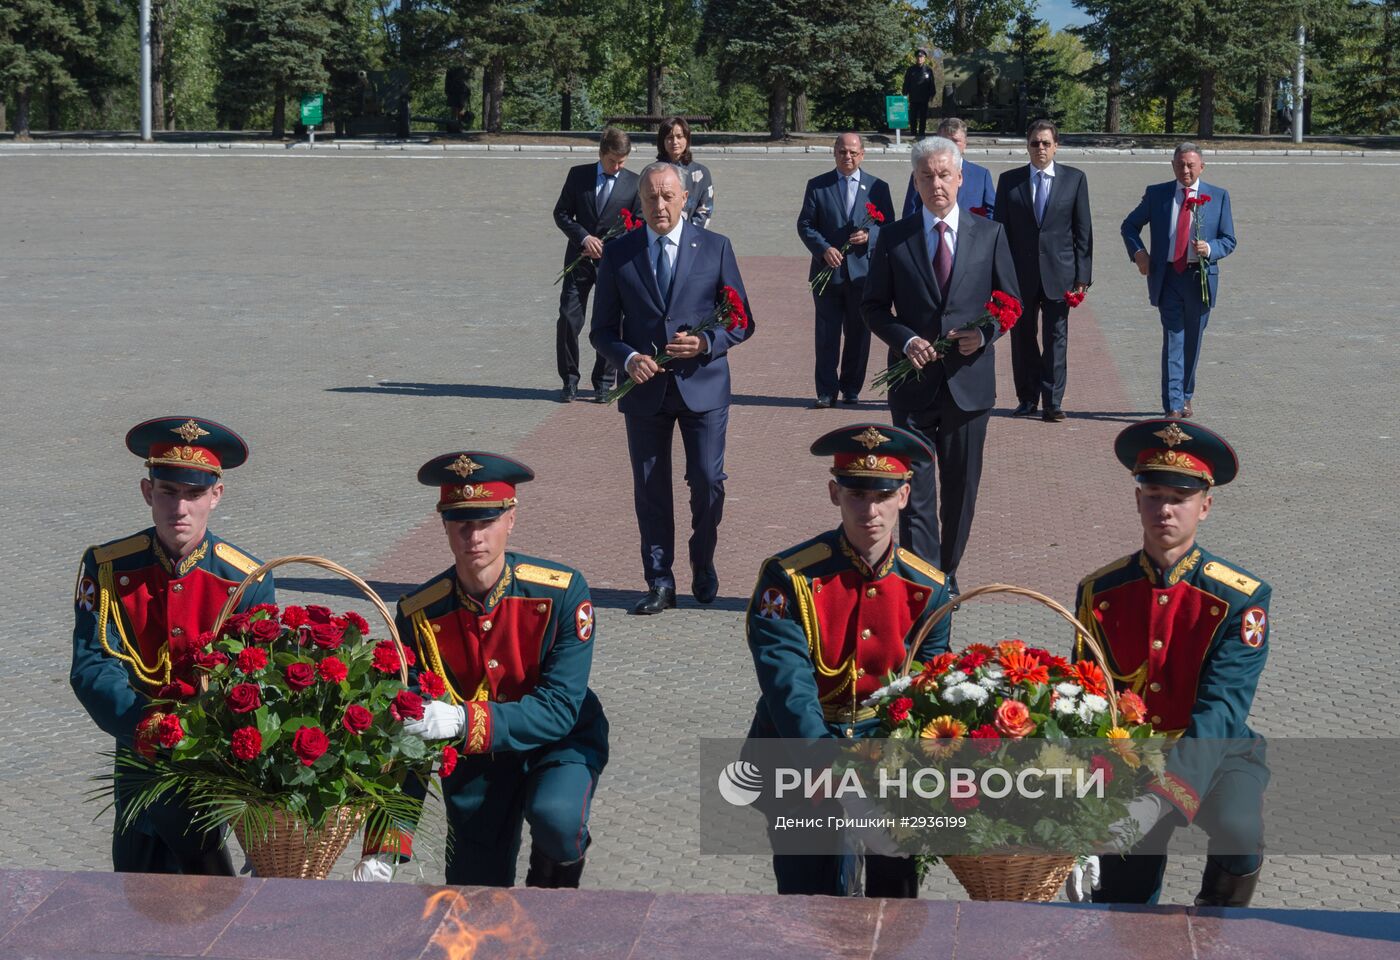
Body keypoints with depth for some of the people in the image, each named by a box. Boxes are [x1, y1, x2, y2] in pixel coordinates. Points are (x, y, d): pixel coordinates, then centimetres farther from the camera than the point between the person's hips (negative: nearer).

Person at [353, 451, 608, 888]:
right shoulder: (418, 616, -16)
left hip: (559, 742, -2)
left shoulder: (562, 592, -22)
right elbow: (405, 734, -14)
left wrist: (464, 721, -42)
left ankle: (556, 869, 1)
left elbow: (559, 709, -26)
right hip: (473, 760, 2)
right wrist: (383, 847, -22)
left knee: (555, 817, -34)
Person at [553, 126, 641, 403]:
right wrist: (584, 238, -11)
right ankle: (569, 380, 8)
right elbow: (561, 213, 4)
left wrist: (607, 246, -8)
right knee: (568, 320, -3)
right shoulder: (578, 175, 4)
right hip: (579, 259, 1)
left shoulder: (634, 183, 1)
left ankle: (603, 383, 12)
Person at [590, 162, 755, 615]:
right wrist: (628, 358, -13)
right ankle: (659, 582, 15)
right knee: (650, 490, 5)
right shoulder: (618, 255, 4)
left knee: (708, 481, -4)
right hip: (645, 389, 1)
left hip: (703, 385, -1)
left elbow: (742, 320, 5)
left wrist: (706, 342, -14)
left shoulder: (715, 248, 2)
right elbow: (603, 330, 7)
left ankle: (703, 564, 21)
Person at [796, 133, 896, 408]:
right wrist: (824, 248, -14)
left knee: (859, 335, 6)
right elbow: (804, 225, 2)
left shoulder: (878, 187, 8)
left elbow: (889, 226, 8)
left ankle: (851, 389, 17)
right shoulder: (817, 186, 5)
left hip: (863, 272, 1)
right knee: (826, 335, 1)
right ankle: (826, 391, 6)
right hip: (828, 271, -1)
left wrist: (869, 235, -13)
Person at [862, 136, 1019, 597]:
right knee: (916, 491, -5)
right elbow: (874, 306, 5)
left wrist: (986, 333, -11)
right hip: (913, 383, -1)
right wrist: (905, 339, -13)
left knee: (961, 489, 12)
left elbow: (1011, 301, 8)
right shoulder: (894, 238, 2)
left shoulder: (990, 234, 4)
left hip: (969, 381, 1)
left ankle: (947, 574, 29)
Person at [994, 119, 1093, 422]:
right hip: (1021, 274, 1)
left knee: (1056, 339, -2)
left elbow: (1083, 230, 4)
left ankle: (1052, 402, 0)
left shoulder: (1075, 179, 5)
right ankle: (1027, 399, 18)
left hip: (1059, 272, -1)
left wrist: (1082, 275, -2)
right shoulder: (1009, 180, 6)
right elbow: (1000, 228, 6)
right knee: (1022, 338, 7)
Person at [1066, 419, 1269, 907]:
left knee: (1238, 829, -33)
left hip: (1215, 754, -2)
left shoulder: (1242, 598, -12)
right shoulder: (1099, 592, -3)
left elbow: (1220, 712, -23)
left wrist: (1160, 801, -39)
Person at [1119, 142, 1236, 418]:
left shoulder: (1218, 196, 5)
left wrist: (1210, 249, -16)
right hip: (1167, 277, -1)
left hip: (1200, 277, 1)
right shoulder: (1156, 194, 5)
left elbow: (1229, 240, 6)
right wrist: (1138, 252, -2)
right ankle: (1174, 405, -13)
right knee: (1173, 339, -9)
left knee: (1192, 342, 10)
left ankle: (1184, 398, 26)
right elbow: (1129, 225, 15)